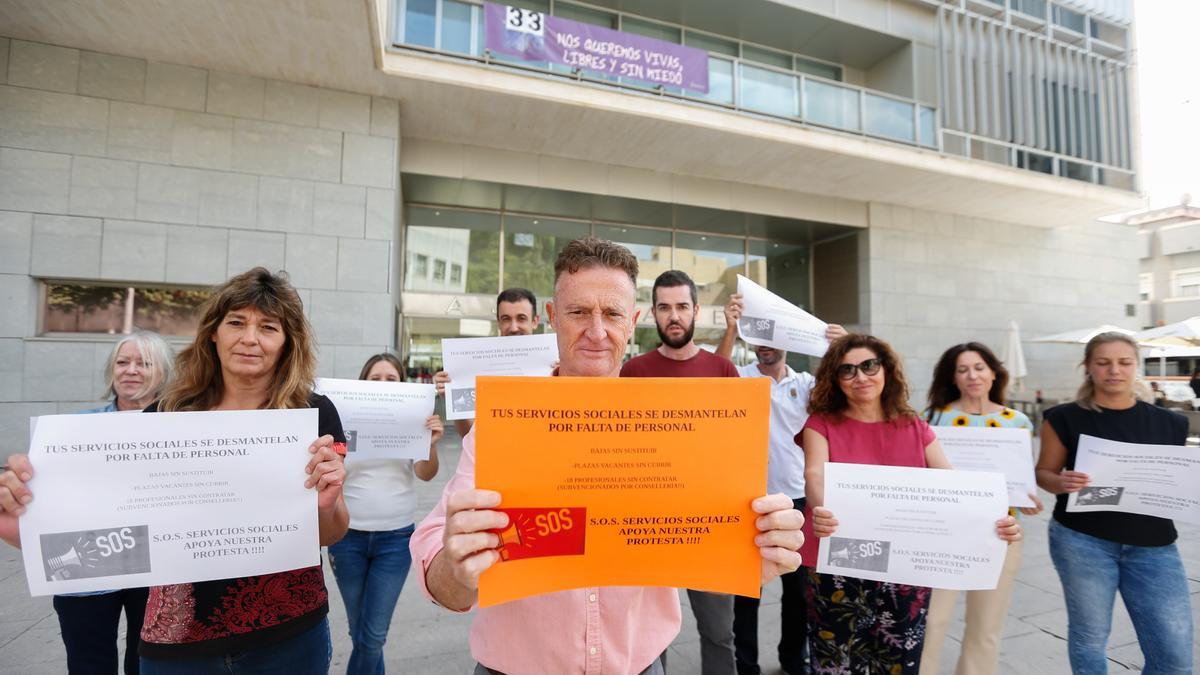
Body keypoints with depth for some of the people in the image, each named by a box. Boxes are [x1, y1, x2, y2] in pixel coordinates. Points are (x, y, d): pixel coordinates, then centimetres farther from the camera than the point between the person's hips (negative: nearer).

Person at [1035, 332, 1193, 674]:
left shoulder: (1170, 423, 4)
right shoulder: (1065, 418, -4)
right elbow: (1044, 473, 1)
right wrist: (1063, 483, -20)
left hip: (1153, 546, 3)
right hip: (1082, 541, -3)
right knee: (1089, 637, 9)